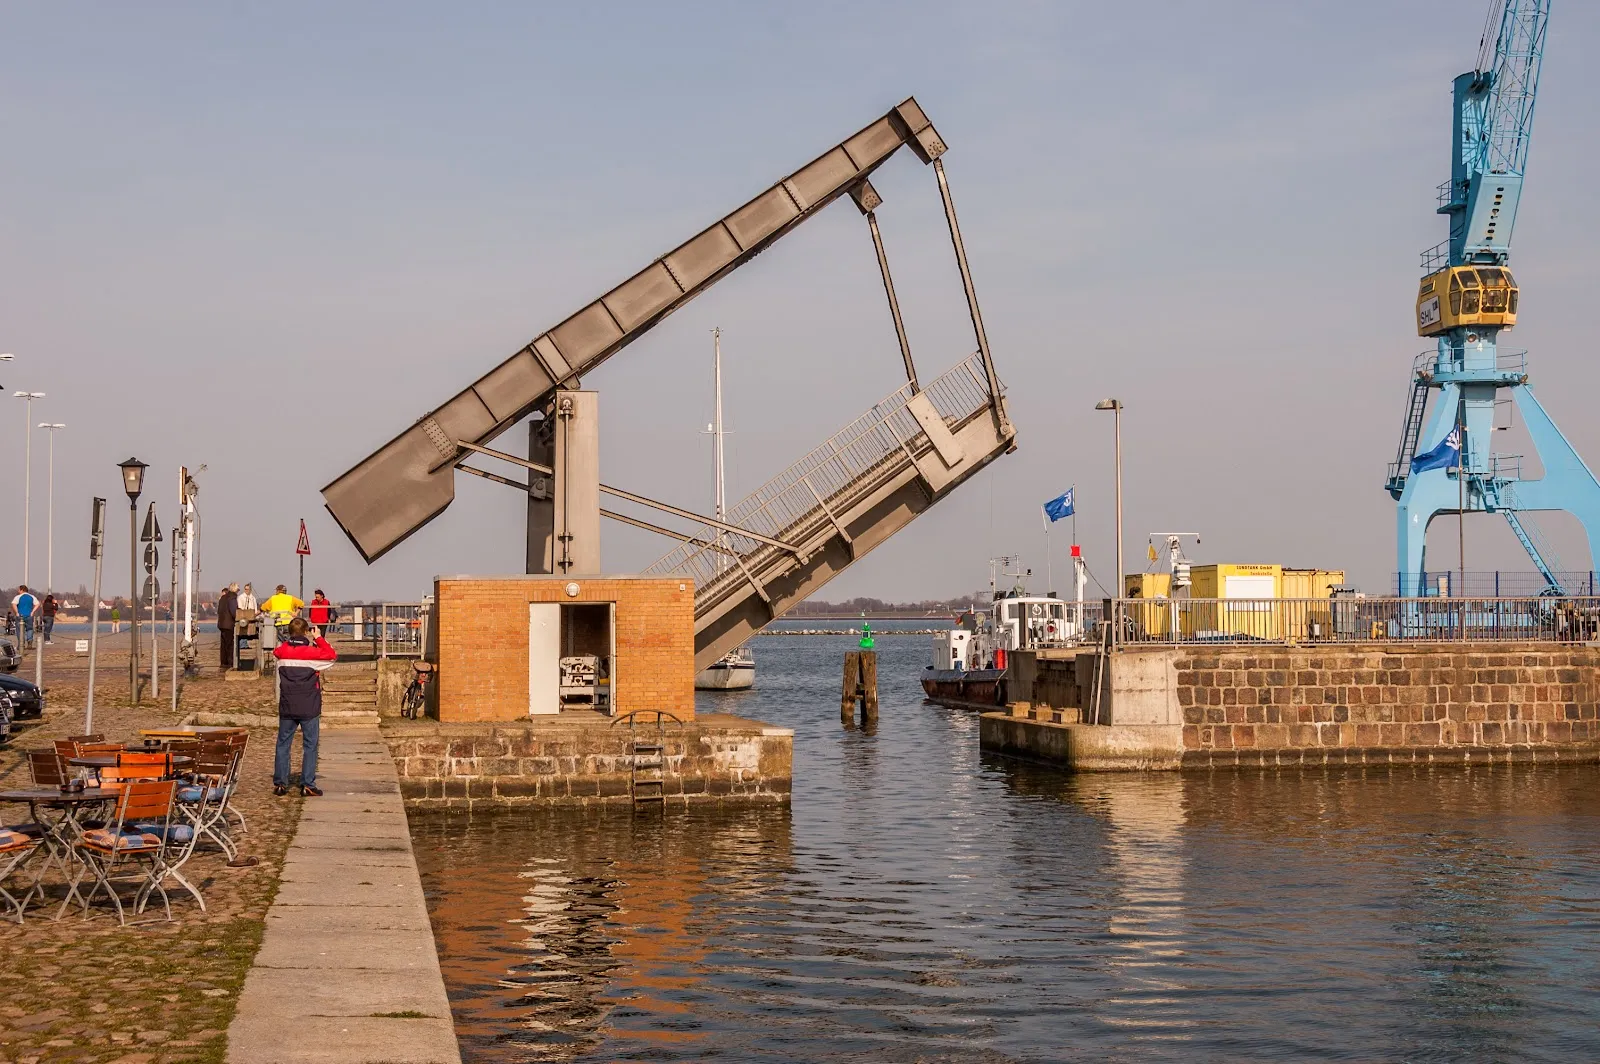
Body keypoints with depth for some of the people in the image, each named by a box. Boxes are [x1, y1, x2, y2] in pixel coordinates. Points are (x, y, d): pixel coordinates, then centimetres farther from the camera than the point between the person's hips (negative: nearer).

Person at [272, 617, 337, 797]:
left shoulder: (282, 650, -2)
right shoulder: (312, 652, -12)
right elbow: (331, 655, 0)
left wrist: (290, 640, 15)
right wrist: (319, 638, 6)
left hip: (287, 708, 3)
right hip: (309, 708, -3)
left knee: (283, 744, 11)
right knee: (310, 746, 4)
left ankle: (280, 784, 11)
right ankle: (308, 785, 1)